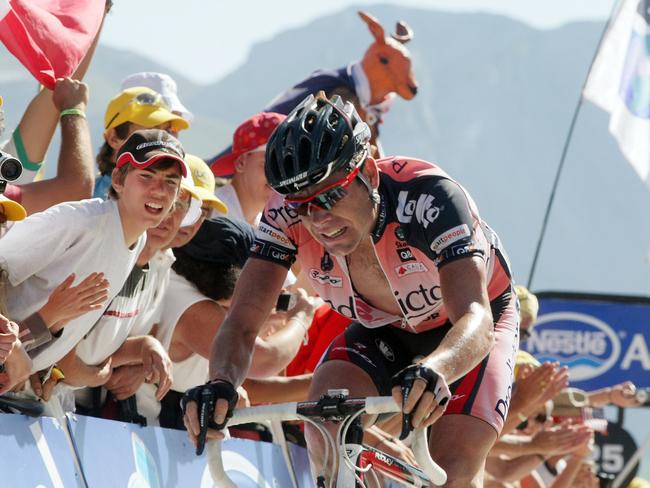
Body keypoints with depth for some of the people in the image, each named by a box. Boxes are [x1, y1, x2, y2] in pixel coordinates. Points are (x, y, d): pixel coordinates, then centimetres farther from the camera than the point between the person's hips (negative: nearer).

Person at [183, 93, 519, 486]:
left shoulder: (428, 198, -38)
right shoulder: (288, 214, -27)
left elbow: (475, 320, -49)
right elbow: (242, 323, -29)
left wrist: (433, 372, -71)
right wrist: (221, 385, -52)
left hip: (468, 334, -3)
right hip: (385, 330, 3)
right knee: (324, 428, -27)